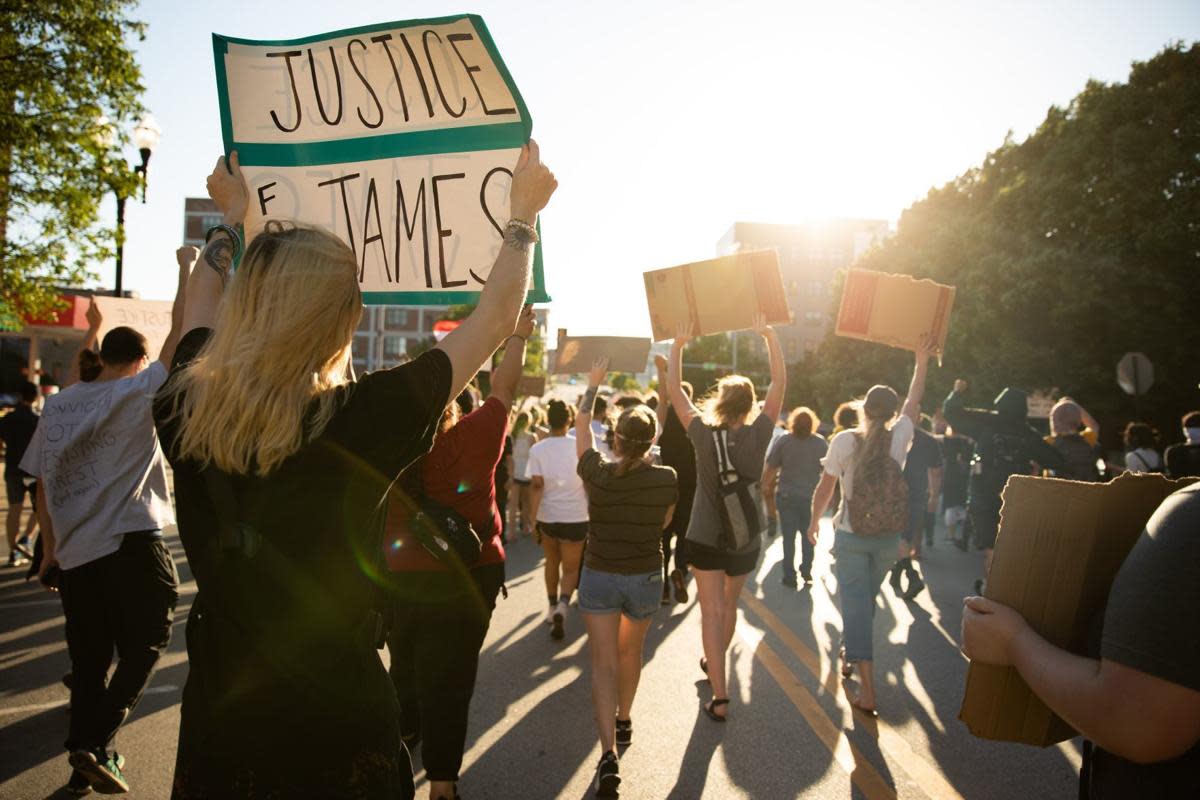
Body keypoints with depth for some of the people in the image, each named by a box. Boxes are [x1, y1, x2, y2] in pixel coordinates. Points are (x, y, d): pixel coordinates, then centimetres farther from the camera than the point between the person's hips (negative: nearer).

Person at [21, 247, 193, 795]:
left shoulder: (57, 405, 10)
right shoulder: (138, 393, -6)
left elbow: (42, 485, 11)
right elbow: (182, 334, -6)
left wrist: (49, 552, 18)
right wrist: (186, 268, 4)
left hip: (74, 552, 6)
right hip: (132, 544, -6)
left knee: (89, 661, 14)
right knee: (143, 647, 6)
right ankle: (94, 743, -6)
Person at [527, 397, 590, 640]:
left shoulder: (537, 449, -8)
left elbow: (537, 487, -12)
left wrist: (533, 519, -7)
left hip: (547, 516, 1)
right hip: (574, 517, -1)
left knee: (552, 562, 23)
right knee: (570, 568, 9)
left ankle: (552, 607, 33)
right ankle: (562, 605, -16)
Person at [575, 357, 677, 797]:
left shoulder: (597, 472, -15)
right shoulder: (666, 479, -15)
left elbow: (581, 425, 2)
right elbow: (664, 522, 2)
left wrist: (593, 385, 15)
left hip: (599, 576, -1)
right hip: (646, 578, 2)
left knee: (604, 664, 4)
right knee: (631, 652, 24)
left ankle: (609, 753, -8)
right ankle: (624, 721, 44)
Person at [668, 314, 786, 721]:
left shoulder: (703, 434, -15)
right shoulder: (757, 435, -12)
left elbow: (673, 389, -7)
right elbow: (780, 382, -7)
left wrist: (678, 345, 0)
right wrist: (769, 336, -2)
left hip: (706, 539, -2)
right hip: (747, 539, 2)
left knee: (712, 612, 0)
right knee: (729, 604, 22)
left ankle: (720, 697, -6)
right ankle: (715, 662, 43)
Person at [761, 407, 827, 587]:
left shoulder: (783, 441, -9)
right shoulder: (821, 443, -5)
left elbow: (770, 467, -8)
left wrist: (765, 485, 8)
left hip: (786, 496, -1)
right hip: (811, 496, 1)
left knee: (788, 537, 6)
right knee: (808, 535, 17)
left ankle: (790, 576, 9)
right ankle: (806, 572, 22)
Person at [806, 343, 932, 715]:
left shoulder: (844, 440, -11)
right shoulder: (900, 437, -5)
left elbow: (825, 488, -5)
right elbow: (913, 401, 13)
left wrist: (815, 521, 10)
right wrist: (921, 363, 26)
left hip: (850, 535, -3)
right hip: (888, 537, 3)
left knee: (855, 603, -1)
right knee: (867, 598, 21)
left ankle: (867, 691, -5)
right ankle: (849, 654, 41)